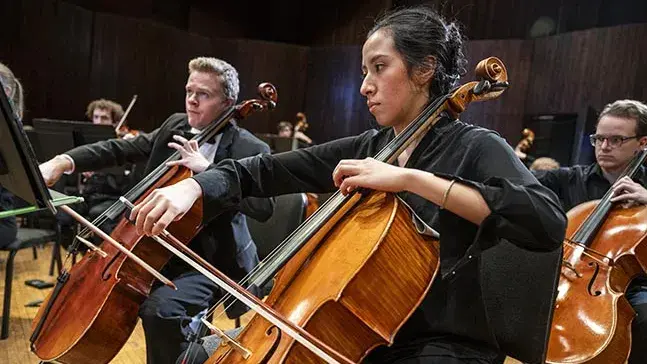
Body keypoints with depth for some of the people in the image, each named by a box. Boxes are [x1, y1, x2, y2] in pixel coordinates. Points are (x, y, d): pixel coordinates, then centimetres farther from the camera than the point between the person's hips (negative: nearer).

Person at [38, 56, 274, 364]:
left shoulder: (250, 150, -13)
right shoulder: (175, 126, 6)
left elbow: (263, 207, -27)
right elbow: (120, 149, 4)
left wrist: (207, 170, -30)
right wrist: (62, 162, -11)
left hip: (213, 261, -7)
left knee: (160, 309, -29)